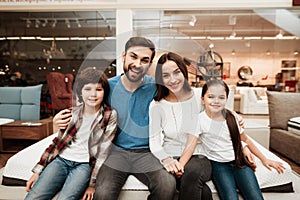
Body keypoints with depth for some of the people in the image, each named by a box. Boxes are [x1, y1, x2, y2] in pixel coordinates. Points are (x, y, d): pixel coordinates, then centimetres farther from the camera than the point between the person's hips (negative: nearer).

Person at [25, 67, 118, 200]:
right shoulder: (71, 113, 5)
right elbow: (57, 142, 11)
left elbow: (103, 151, -6)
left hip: (85, 164, -3)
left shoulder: (110, 116, -6)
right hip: (62, 160, 4)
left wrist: (93, 183, -8)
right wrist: (38, 170, 7)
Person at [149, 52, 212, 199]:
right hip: (171, 158, -1)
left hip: (198, 156, 1)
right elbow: (154, 141, -3)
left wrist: (182, 163, -17)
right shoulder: (157, 105, 2)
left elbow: (195, 136, -5)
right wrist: (166, 159, -24)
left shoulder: (200, 97, 1)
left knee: (192, 171, -33)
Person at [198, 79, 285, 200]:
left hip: (238, 162, 3)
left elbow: (245, 139, 14)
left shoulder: (232, 117, 2)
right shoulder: (200, 120, -11)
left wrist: (264, 159, 15)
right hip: (218, 164, -3)